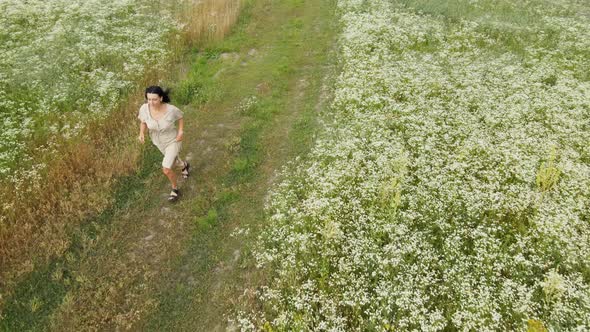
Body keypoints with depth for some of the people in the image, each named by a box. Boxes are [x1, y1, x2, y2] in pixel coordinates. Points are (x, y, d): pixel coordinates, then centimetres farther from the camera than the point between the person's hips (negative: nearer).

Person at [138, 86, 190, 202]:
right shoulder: (144, 108, -28)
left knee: (166, 170, -8)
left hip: (173, 140, -4)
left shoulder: (171, 109, -34)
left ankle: (175, 189, 23)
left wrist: (181, 131, -23)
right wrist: (141, 133, -26)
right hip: (159, 141, 4)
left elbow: (180, 117, -9)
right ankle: (185, 165, 66)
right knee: (173, 159, 30)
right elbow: (143, 122, -7)